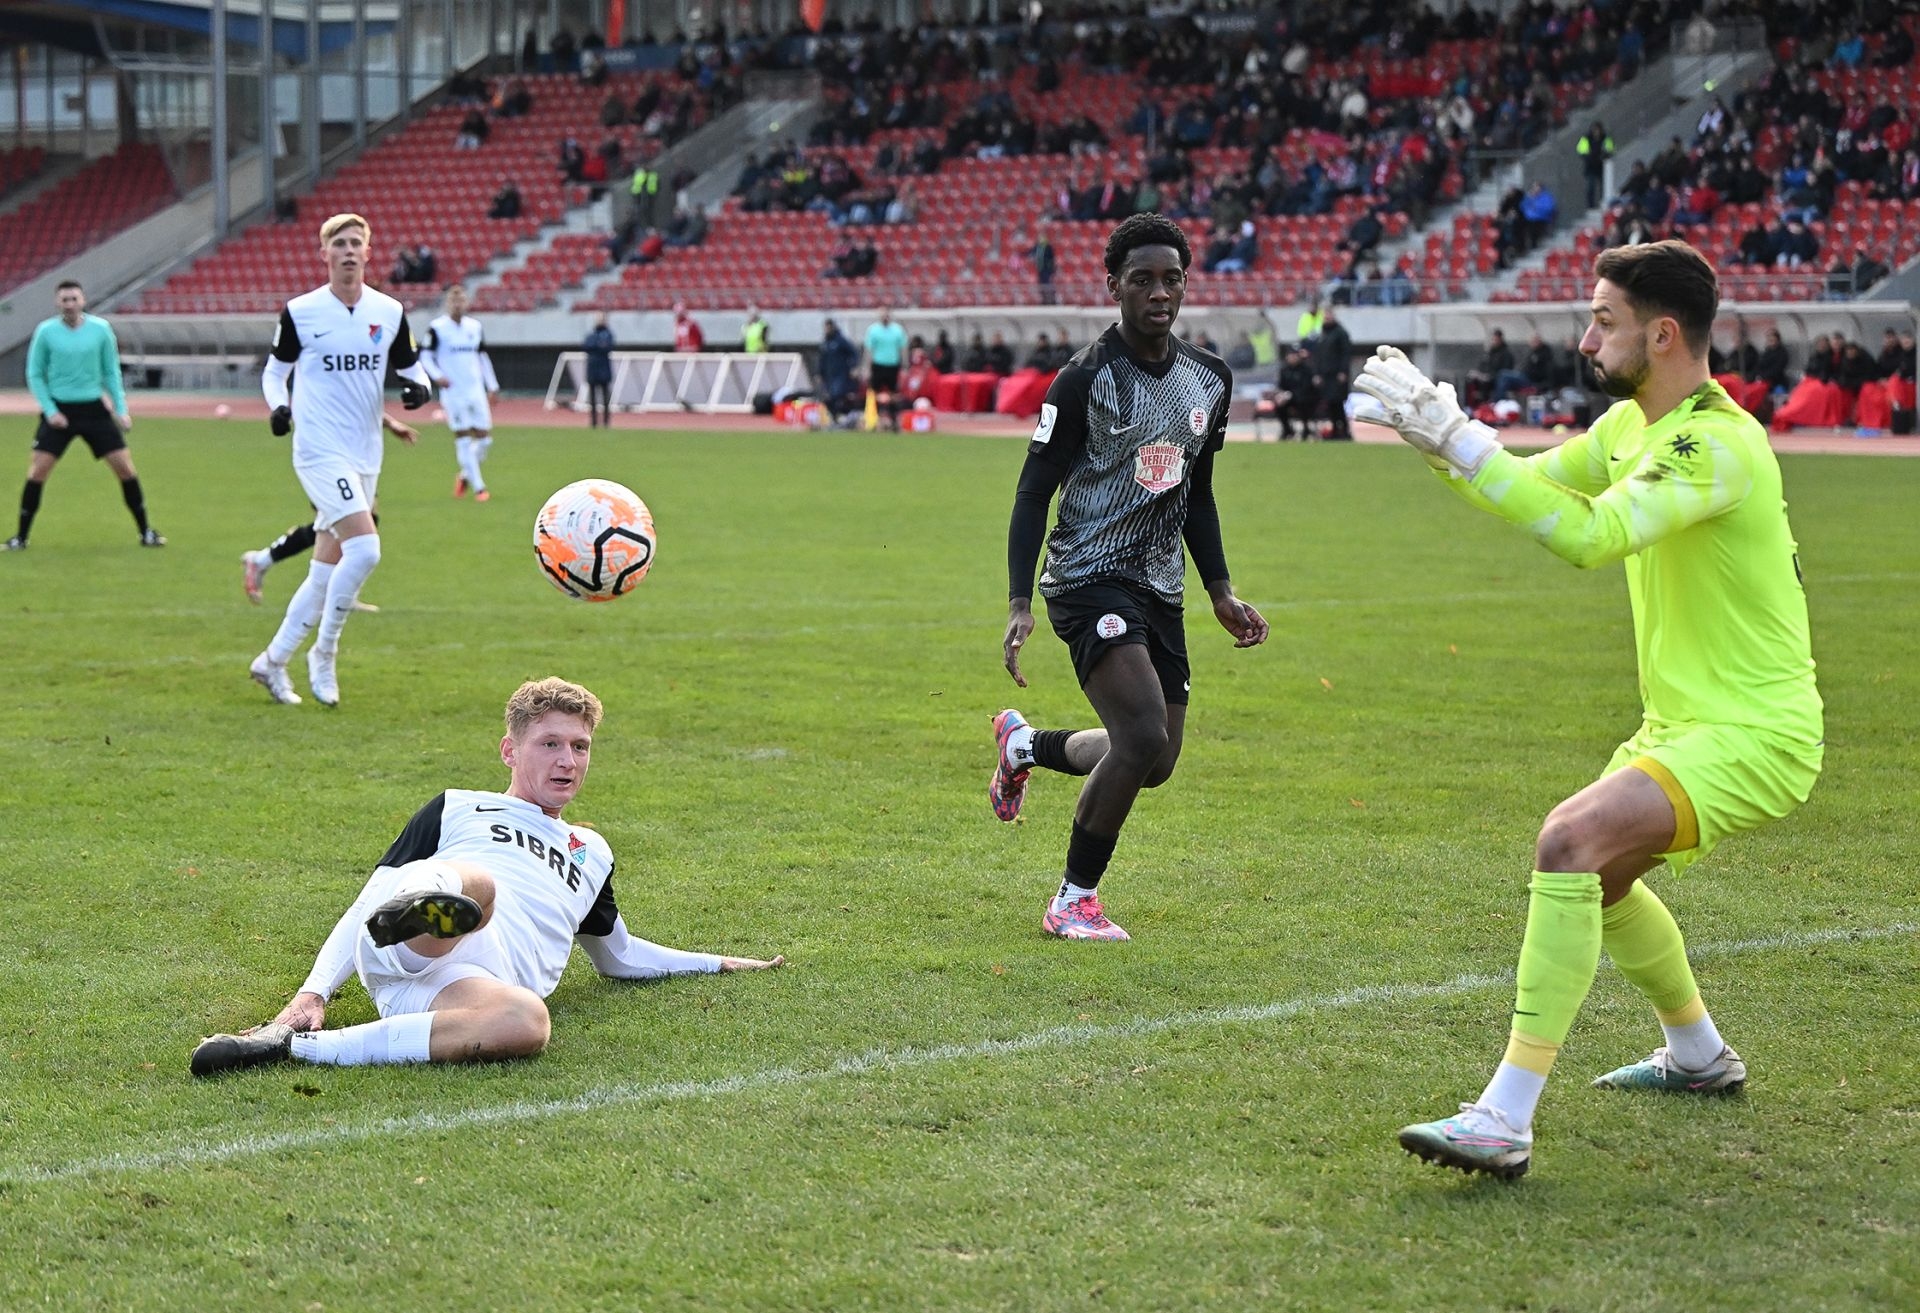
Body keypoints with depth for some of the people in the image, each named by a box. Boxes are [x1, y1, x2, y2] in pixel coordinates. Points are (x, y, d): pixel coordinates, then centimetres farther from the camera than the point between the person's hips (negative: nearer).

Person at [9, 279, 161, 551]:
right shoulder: (46, 331, -5)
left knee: (125, 468, -2)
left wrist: (121, 409, 1)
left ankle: (145, 532, 12)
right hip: (59, 411, -1)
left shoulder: (101, 328, -2)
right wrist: (50, 410, -9)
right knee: (36, 472, -8)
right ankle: (21, 537, 5)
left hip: (94, 409, 1)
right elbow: (34, 374, 2)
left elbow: (112, 372, 7)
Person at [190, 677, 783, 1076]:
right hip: (398, 949, -2)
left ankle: (291, 1046, -40)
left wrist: (718, 963, 54)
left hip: (486, 980, 2)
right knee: (476, 885, -39)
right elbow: (365, 902, 20)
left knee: (527, 1022, -41)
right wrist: (313, 992, 4)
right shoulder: (457, 809, 28)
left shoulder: (592, 853, 40)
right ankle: (421, 912, -76)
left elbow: (617, 955, 55)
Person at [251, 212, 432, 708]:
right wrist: (279, 406, -11)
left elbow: (411, 367, 15)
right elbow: (275, 369, 9)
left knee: (326, 572, 9)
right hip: (320, 450, -5)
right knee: (364, 548, -22)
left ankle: (273, 662, 23)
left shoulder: (390, 312, 6)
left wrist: (419, 387, -8)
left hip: (365, 457, 5)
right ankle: (324, 654, -6)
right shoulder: (301, 312, -4)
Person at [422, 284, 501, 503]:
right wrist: (437, 376, -19)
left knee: (484, 438, 0)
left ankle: (465, 476, 23)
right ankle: (478, 487, -1)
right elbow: (426, 356, -2)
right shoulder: (437, 328, -4)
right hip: (452, 391, -4)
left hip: (475, 389, 4)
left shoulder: (475, 326, 10)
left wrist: (493, 386, 17)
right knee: (463, 437, -5)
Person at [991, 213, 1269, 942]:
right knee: (1143, 735, -22)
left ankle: (1024, 744, 39)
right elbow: (1034, 492, -10)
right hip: (1090, 577, -7)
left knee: (1155, 762, 10)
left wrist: (1222, 593, 14)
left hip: (1159, 588, 7)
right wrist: (1020, 603, -18)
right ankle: (1073, 900, -4)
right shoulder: (1086, 378, -12)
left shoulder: (1209, 379, 8)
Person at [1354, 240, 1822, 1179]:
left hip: (1751, 733, -11)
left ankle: (1505, 1120, -31)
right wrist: (1438, 439, -1)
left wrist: (1459, 442, -34)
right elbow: (1536, 487, 17)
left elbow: (1590, 536, -35)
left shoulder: (1717, 443, -23)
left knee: (1570, 842, -29)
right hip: (1683, 720, 11)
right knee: (1593, 874, 28)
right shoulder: (1633, 424, 8)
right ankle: (1699, 1055, 50)